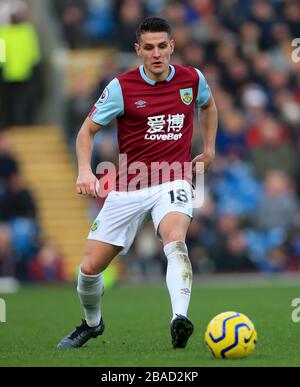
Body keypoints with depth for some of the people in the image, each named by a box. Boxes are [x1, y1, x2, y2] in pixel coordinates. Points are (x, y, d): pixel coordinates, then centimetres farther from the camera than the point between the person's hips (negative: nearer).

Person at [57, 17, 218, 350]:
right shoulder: (122, 87, -7)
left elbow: (208, 105, 25)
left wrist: (209, 149, 19)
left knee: (175, 240, -34)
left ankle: (179, 320, -46)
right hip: (129, 187, 1)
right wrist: (84, 170, -17)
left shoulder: (192, 79, 0)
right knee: (90, 267, 2)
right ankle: (92, 323, 32)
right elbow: (87, 130, -1)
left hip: (173, 182, -1)